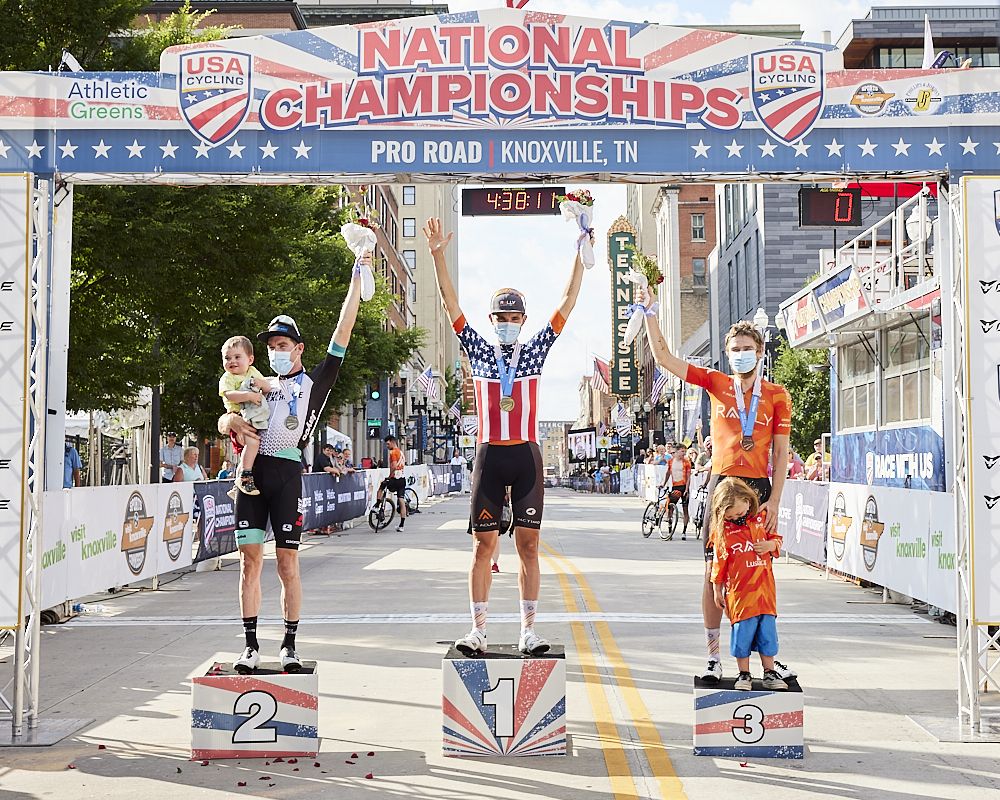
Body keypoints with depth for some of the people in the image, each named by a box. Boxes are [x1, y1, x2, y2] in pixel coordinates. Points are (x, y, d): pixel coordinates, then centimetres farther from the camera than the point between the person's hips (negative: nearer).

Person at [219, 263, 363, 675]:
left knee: (288, 564, -2)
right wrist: (232, 421, -8)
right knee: (250, 561, 2)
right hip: (252, 471, 4)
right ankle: (251, 645, 7)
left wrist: (357, 276, 3)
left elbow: (342, 332, 5)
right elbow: (222, 422, 18)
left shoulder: (316, 382, 11)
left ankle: (290, 645, 7)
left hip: (286, 472, -4)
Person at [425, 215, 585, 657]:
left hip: (526, 456, 0)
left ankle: (528, 629, 7)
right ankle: (478, 629, 8)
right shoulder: (478, 351, 8)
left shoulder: (536, 350, 9)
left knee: (528, 544, 2)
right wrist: (437, 254, -7)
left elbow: (568, 303, 5)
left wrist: (580, 254, -1)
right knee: (483, 545, 2)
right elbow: (451, 304, 2)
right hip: (489, 456, 0)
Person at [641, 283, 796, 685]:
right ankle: (713, 656, 6)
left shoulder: (777, 396, 6)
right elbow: (663, 357, 4)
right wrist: (650, 311, -2)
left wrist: (774, 500, -4)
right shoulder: (716, 383, 7)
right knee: (714, 570, 0)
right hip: (723, 484, 0)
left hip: (760, 487, 0)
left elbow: (781, 452, 4)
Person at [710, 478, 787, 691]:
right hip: (739, 591, -3)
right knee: (742, 631, -1)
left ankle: (770, 673, 19)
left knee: (767, 630, 7)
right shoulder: (723, 530, -3)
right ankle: (744, 675, 12)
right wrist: (717, 590, 3)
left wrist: (771, 545, -4)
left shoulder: (762, 518, 7)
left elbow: (776, 539, 20)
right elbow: (719, 561, 1)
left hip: (765, 588, 3)